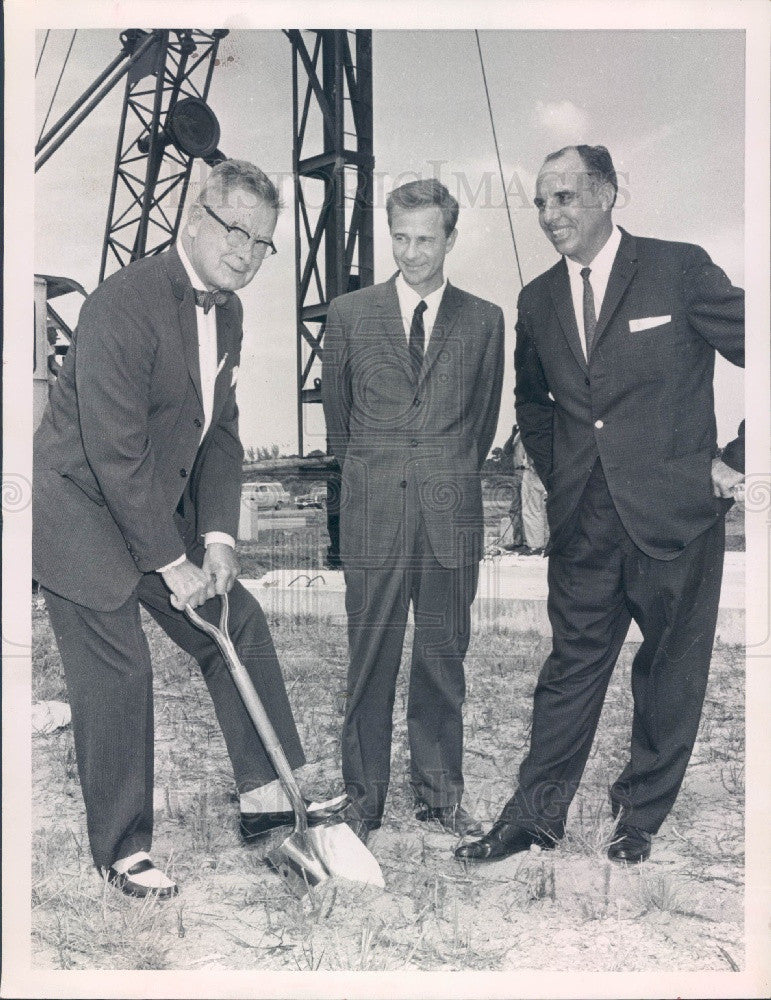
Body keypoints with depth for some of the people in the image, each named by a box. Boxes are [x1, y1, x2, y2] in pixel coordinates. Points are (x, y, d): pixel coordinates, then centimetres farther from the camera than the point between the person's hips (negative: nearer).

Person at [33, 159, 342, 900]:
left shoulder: (227, 311, 5)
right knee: (117, 672, -6)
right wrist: (171, 563, -20)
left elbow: (220, 433, 7)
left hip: (161, 510, 9)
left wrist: (218, 537, -4)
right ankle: (121, 852, 13)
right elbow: (116, 452, -25)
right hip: (81, 513, -8)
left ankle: (267, 795, 20)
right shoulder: (123, 304, -23)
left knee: (240, 624, 7)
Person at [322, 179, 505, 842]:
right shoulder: (350, 314, 6)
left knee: (443, 658, 9)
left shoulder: (484, 321, 7)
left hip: (451, 512, 1)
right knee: (371, 659, 4)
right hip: (373, 513, 0)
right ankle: (364, 795, 20)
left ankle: (441, 792, 25)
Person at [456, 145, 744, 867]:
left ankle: (640, 817, 28)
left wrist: (736, 460, -5)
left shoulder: (679, 271, -4)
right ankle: (534, 815, 21)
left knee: (670, 672, 10)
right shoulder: (537, 301, 10)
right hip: (582, 521, 3)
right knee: (571, 665, 9)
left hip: (675, 510, -3)